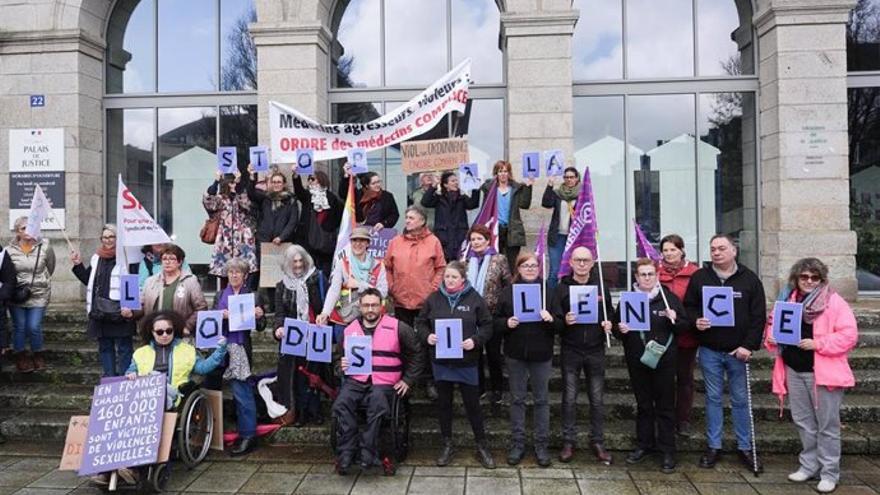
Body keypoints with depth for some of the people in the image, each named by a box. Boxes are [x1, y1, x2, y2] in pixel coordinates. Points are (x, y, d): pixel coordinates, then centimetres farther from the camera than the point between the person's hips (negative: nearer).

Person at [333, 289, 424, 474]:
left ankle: (367, 452, -20)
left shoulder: (397, 327, 4)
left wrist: (408, 380, 5)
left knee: (378, 405, -33)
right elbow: (339, 356, 27)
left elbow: (416, 354, 10)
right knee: (342, 403, -28)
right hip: (356, 381, 2)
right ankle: (345, 453, -19)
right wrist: (342, 365, 4)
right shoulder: (350, 329, 13)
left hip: (383, 383, -2)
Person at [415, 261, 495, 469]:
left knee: (472, 403, 6)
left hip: (466, 361, -2)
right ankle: (447, 445, 28)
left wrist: (475, 340, -16)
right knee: (444, 403, 13)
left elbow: (487, 325, 0)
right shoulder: (433, 299, 3)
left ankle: (481, 446, 22)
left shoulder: (474, 299, -3)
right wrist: (426, 336, -10)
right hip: (440, 360, 2)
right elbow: (421, 322, 10)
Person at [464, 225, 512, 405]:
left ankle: (496, 388, 24)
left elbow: (509, 286, -4)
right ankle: (479, 386, 28)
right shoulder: (466, 261, 4)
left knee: (493, 352, 8)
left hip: (493, 314, -3)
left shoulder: (499, 259, -6)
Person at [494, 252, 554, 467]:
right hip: (515, 353, 1)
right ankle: (517, 443, 20)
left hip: (542, 353, 0)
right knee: (517, 399, 9)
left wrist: (551, 319, -19)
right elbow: (496, 321, 4)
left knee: (542, 399, 8)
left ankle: (542, 445, 19)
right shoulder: (508, 292, 2)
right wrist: (507, 323, -16)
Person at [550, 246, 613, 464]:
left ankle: (598, 442, 20)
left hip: (595, 350, 2)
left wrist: (609, 325, -8)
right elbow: (554, 320, -4)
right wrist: (564, 322, -25)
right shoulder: (562, 288, -1)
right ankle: (568, 442, 15)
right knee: (569, 398, 4)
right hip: (571, 350, -1)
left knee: (597, 398, 8)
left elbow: (610, 314, 13)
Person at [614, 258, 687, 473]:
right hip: (637, 361, 2)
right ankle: (644, 445, 26)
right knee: (643, 405, 14)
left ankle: (667, 451, 14)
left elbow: (684, 327, 2)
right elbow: (617, 330, 10)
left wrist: (675, 320, -19)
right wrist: (620, 330, -12)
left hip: (664, 361, -2)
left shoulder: (669, 297, 0)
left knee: (665, 406, 4)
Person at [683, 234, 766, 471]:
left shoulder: (749, 279, 0)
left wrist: (749, 345, -10)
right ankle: (713, 447, 19)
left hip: (738, 351, -1)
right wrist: (695, 321, -13)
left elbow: (758, 316, -2)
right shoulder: (699, 277, 3)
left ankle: (745, 447, 20)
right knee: (713, 398, 9)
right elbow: (688, 306, 8)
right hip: (709, 351, 1)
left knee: (740, 399, 7)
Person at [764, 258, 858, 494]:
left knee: (827, 424, 4)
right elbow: (774, 324, 19)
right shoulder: (787, 299, 7)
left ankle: (829, 473, 14)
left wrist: (818, 343, -22)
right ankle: (809, 465, 28)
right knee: (803, 421, 15)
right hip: (794, 370, 5)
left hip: (822, 372, -5)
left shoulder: (834, 302, -8)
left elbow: (849, 335, -14)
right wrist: (772, 338, -2)